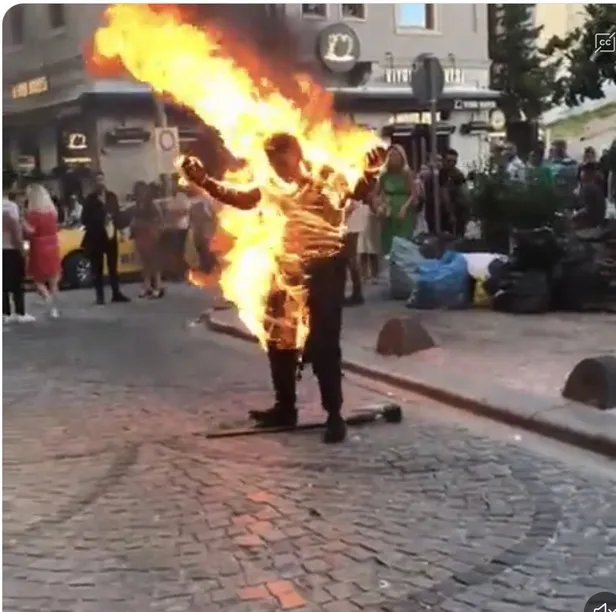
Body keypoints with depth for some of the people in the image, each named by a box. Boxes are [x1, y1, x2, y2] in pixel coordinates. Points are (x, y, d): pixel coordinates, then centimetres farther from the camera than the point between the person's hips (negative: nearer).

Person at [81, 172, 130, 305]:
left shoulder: (112, 196, 3)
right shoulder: (90, 199, -8)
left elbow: (117, 214, 7)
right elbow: (84, 219, -9)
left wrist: (118, 227, -7)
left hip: (111, 236, 3)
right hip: (96, 238, -3)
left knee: (113, 267, 9)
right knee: (98, 268, 1)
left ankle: (116, 293, 15)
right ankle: (100, 296, 6)